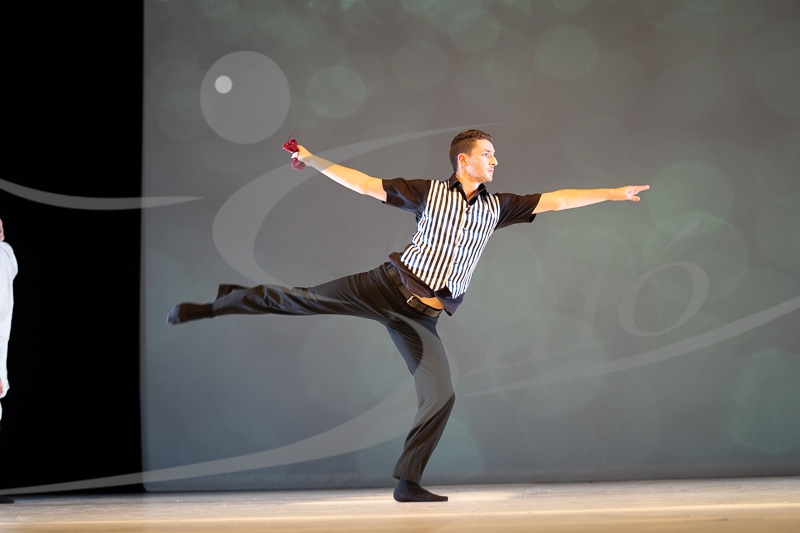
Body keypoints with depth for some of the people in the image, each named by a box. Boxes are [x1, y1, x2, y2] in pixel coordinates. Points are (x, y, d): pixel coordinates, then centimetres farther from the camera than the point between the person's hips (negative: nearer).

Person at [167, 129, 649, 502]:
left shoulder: (498, 207, 9)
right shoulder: (429, 192, 1)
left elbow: (556, 200, 6)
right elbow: (365, 184, 2)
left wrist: (613, 193, 1)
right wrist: (314, 161, -4)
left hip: (421, 316, 3)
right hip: (387, 286, -3)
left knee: (441, 394, -8)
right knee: (302, 300, -10)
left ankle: (408, 482, 2)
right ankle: (215, 305, 8)